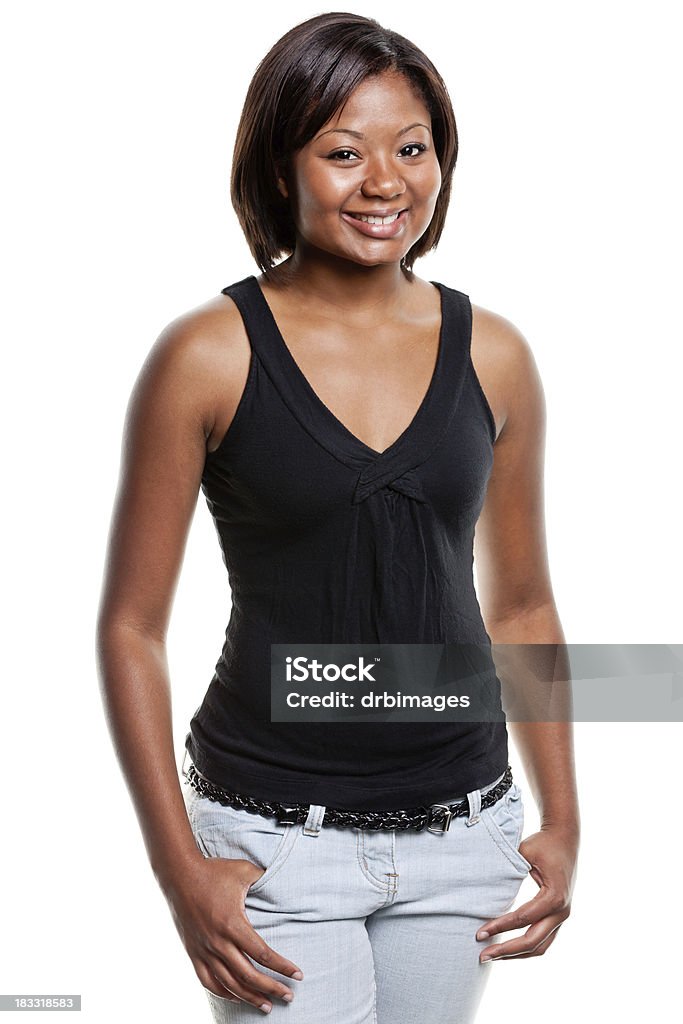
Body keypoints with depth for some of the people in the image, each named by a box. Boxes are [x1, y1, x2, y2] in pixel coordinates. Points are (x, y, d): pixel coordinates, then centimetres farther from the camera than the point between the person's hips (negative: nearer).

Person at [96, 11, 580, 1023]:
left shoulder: (493, 356, 1)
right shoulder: (208, 357, -9)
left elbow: (521, 606, 10)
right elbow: (130, 626, -5)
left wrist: (562, 822, 7)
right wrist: (181, 869, -9)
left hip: (462, 831, 4)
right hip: (276, 838, -3)